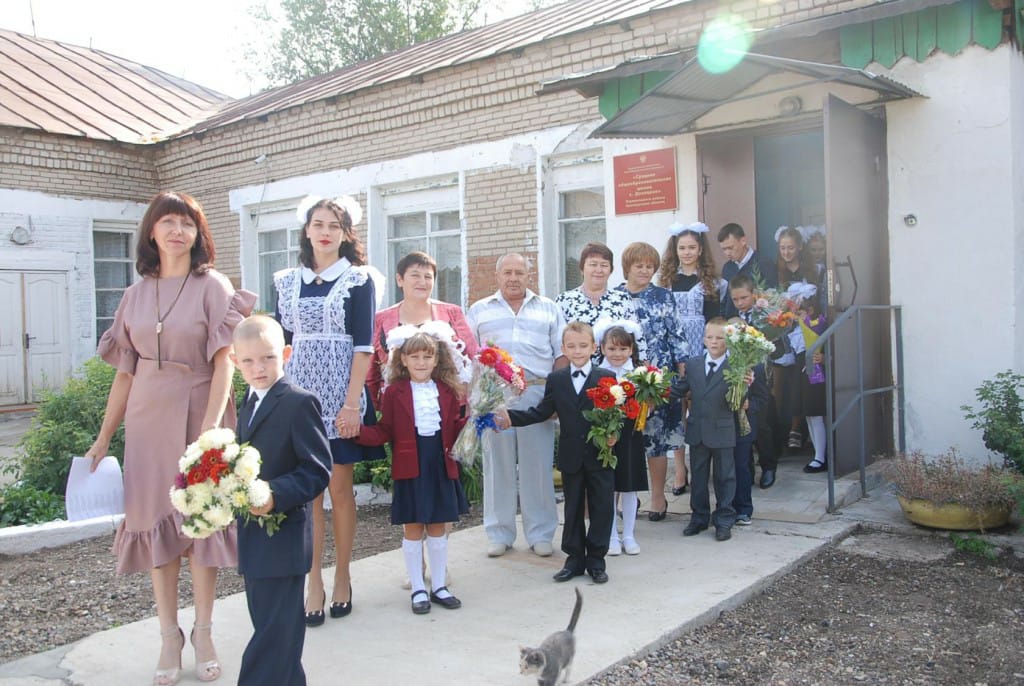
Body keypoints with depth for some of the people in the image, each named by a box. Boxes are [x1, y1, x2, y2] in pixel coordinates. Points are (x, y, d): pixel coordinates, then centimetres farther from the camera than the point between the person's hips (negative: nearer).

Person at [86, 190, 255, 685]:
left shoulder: (213, 286, -2)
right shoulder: (135, 295, 9)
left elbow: (223, 364, -10)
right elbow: (125, 372, 11)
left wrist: (211, 425, -21)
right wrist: (103, 438, 10)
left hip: (198, 415, -3)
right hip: (148, 420, 3)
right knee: (153, 518, 5)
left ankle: (203, 632, 16)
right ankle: (169, 636, 17)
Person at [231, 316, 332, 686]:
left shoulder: (300, 403, -14)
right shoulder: (249, 405, 15)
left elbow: (317, 470, -18)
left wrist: (275, 496, -30)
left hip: (282, 539, -9)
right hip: (253, 538, 9)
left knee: (274, 631, -1)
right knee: (268, 624, 18)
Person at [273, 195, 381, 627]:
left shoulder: (358, 280, -1)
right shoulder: (287, 281, 9)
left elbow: (363, 345, -6)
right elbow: (280, 340, 12)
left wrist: (352, 402, -13)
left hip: (341, 392, -2)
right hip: (299, 390, 3)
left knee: (340, 487, 5)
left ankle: (342, 579, 18)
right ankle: (314, 584, 11)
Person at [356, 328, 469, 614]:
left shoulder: (448, 390, 6)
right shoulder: (395, 392, -3)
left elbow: (456, 428, 7)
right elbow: (384, 432, -4)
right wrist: (357, 431, -19)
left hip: (441, 467, 3)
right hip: (410, 468, -2)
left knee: (437, 526, 12)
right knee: (413, 528, 5)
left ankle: (438, 586, 24)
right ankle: (418, 589, 19)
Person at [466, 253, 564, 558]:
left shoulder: (548, 309, 13)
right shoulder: (479, 310, 13)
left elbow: (562, 354, 10)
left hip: (537, 394, 0)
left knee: (538, 465, 2)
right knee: (497, 465, 4)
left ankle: (540, 533, 12)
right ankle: (499, 533, 15)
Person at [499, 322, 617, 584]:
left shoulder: (607, 378, -3)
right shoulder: (556, 380, 5)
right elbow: (542, 412, 2)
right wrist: (511, 417, -8)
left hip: (600, 456, -2)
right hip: (571, 457, 2)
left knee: (601, 508, 5)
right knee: (573, 509, 12)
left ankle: (596, 560, 18)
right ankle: (575, 558, 24)